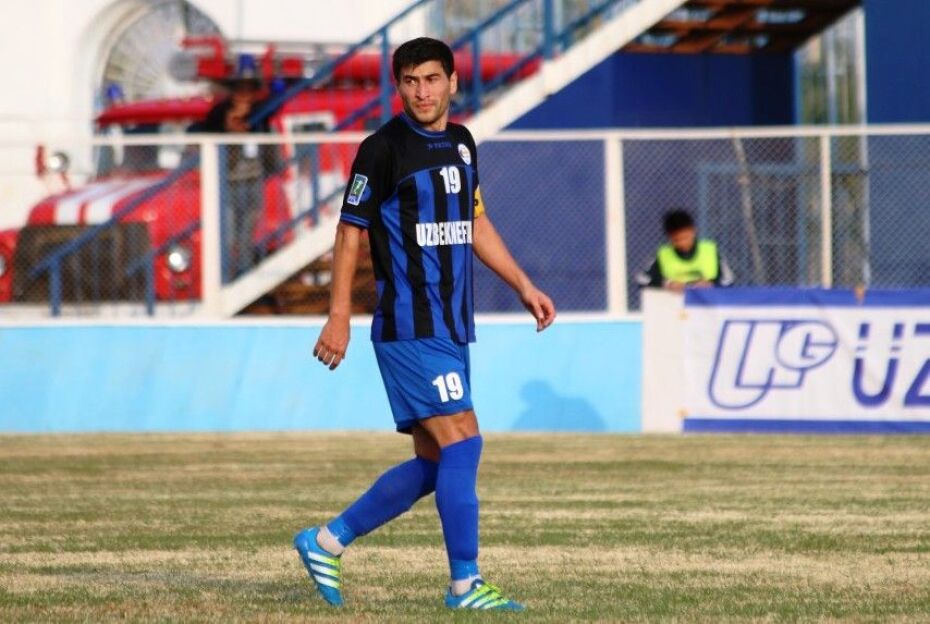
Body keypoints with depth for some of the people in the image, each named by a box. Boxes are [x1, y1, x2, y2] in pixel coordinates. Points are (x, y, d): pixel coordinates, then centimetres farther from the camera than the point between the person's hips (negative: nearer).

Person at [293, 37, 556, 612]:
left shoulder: (461, 144, 13)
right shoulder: (384, 148, -9)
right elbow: (351, 231, -6)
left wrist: (524, 286, 18)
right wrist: (339, 318, -9)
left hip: (452, 328, 8)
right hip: (409, 328, -8)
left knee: (434, 462, 10)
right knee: (462, 442, -13)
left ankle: (327, 542, 20)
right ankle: (466, 584, -8)